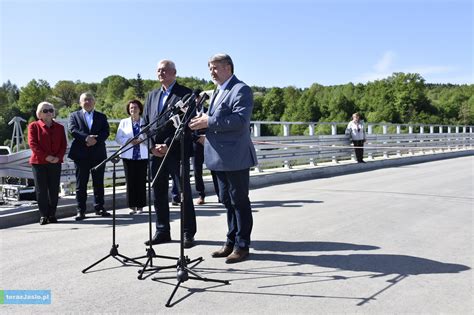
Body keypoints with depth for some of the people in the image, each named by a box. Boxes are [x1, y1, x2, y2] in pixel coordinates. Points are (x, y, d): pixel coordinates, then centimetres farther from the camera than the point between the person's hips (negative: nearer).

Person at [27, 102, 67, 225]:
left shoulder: (59, 127, 13)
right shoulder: (34, 126, 5)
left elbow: (63, 144, 8)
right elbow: (32, 143, -6)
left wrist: (58, 157, -10)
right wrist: (46, 156, -15)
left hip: (56, 162, 2)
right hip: (39, 162, -2)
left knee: (54, 190, 2)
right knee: (41, 189, -1)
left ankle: (52, 214, 9)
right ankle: (43, 215, 5)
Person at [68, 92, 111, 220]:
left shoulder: (101, 117, 15)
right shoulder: (74, 116, 11)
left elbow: (106, 132, 1)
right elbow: (73, 130, -6)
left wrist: (95, 139, -17)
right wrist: (86, 138, -21)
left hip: (98, 153, 2)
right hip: (81, 154, -1)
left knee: (99, 183, 6)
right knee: (81, 184, 0)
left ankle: (99, 208, 14)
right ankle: (81, 210, 5)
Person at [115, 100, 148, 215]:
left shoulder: (145, 122, 7)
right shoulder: (123, 122, 12)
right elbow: (118, 138, 5)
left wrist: (142, 140, -16)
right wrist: (130, 141, -11)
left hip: (142, 156, -1)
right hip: (128, 155, 1)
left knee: (141, 180, -1)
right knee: (130, 181, -1)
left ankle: (140, 205, 6)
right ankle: (132, 206, 6)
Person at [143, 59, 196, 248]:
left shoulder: (185, 94, -2)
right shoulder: (152, 95, 17)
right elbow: (145, 123, 14)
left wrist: (168, 145, -15)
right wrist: (152, 147, -1)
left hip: (177, 152, -6)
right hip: (156, 153, 6)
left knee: (184, 194, 2)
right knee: (158, 195, 10)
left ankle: (188, 233, 11)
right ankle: (162, 231, 22)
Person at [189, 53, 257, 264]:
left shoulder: (241, 90, -10)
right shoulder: (217, 91, 19)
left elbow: (240, 121, -23)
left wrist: (209, 122, -21)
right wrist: (201, 120, 4)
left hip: (235, 158, -9)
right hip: (220, 157, 9)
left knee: (239, 201, 0)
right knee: (227, 201, 15)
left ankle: (242, 246, 10)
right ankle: (231, 242, 25)